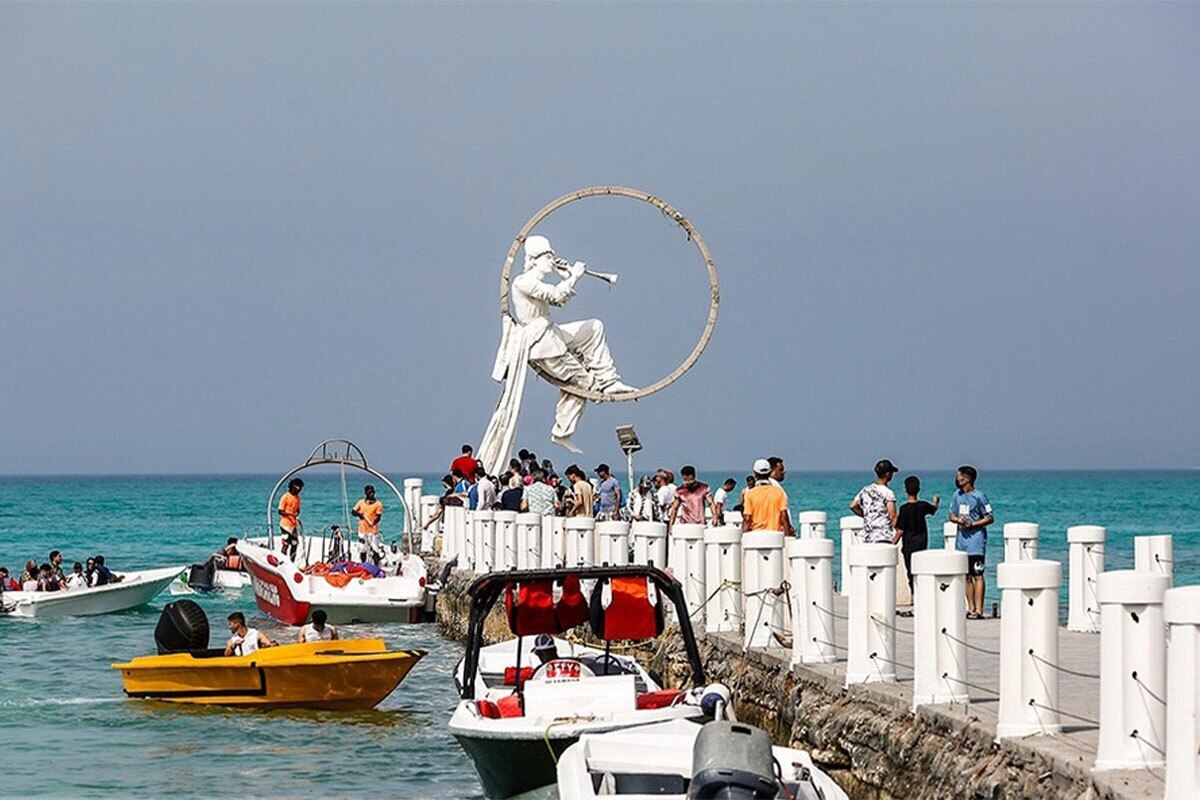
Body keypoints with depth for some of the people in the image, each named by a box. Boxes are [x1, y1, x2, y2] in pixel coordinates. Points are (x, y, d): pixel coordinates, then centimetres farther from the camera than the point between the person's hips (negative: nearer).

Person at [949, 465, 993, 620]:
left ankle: (979, 610, -11)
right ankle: (971, 608, 14)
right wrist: (958, 519, -5)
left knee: (977, 575, -9)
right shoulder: (957, 496, 12)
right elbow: (952, 515, 18)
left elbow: (990, 518, -7)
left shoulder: (979, 496, -8)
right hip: (961, 540, 7)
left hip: (975, 539, -7)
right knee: (966, 576, 9)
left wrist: (972, 524, -17)